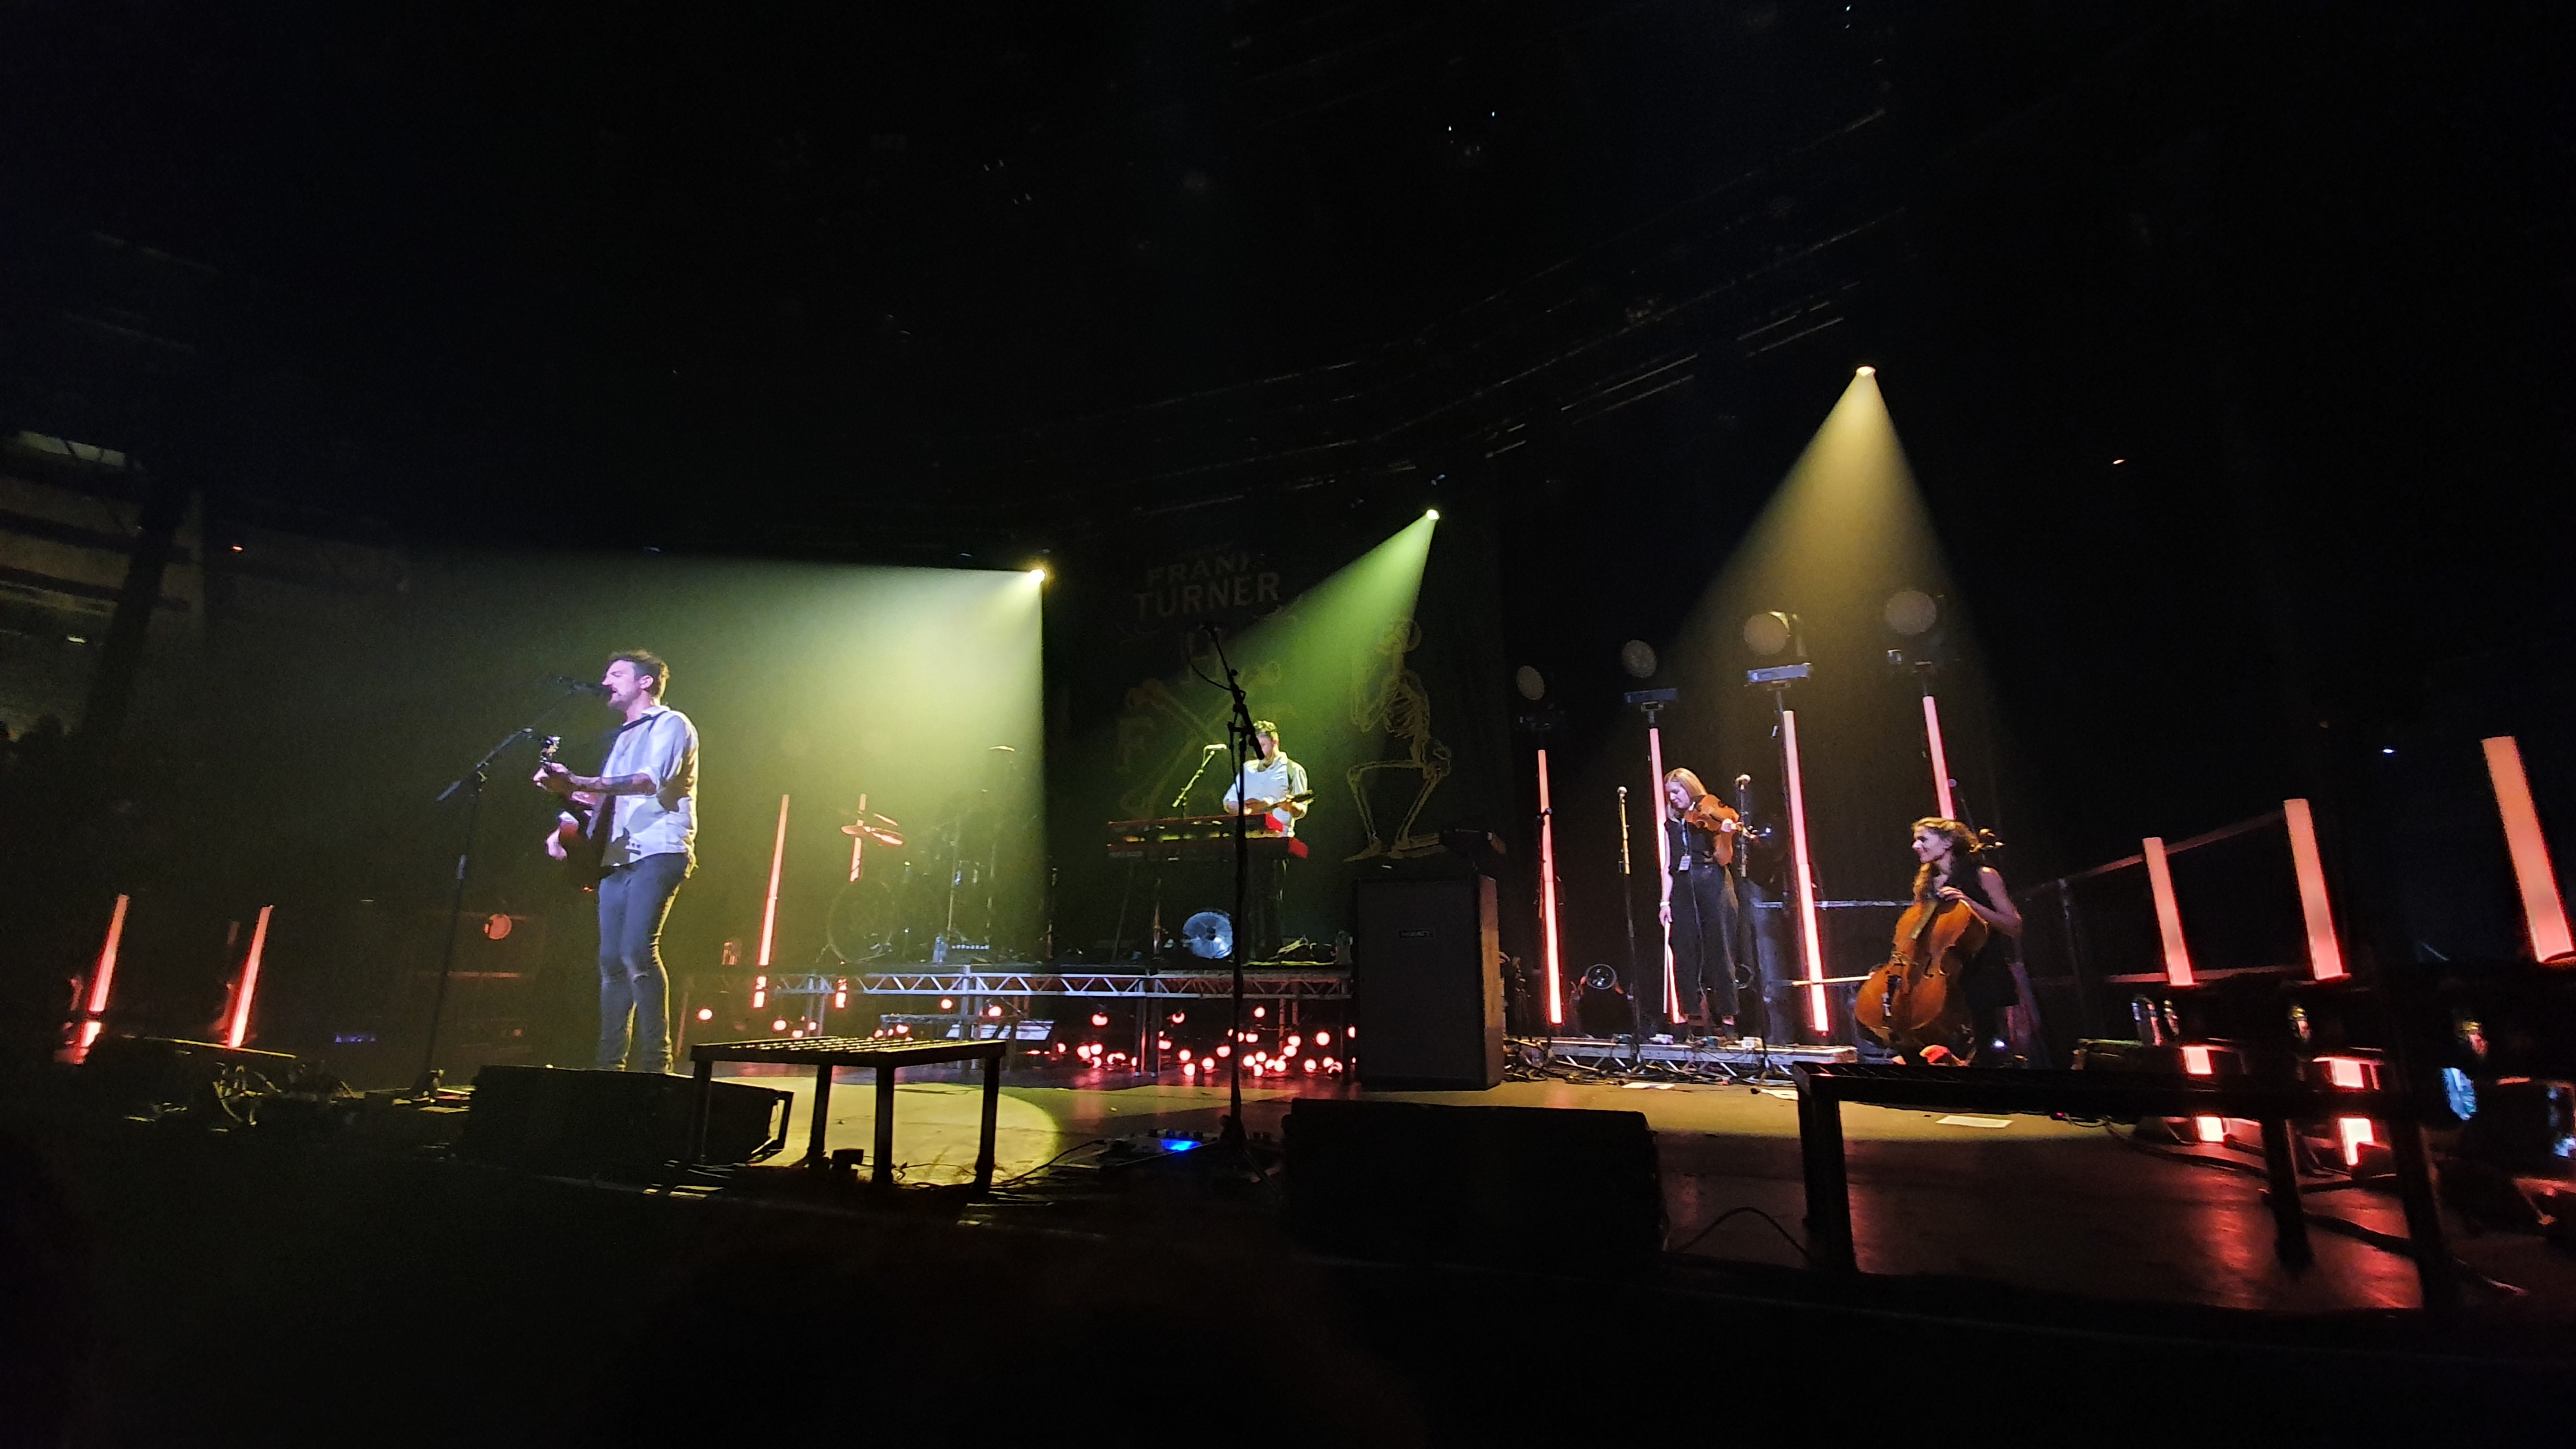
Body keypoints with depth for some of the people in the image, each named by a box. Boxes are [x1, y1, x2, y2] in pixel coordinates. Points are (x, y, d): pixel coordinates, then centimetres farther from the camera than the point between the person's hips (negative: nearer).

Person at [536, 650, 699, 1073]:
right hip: (619, 858, 9)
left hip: (659, 853, -8)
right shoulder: (625, 737, 25)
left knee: (637, 951, -19)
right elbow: (608, 799, 25)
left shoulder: (671, 724, -1)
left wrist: (576, 783, -24)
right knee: (612, 961, 4)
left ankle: (656, 1063, -15)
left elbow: (650, 781, -18)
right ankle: (610, 1066, 10)